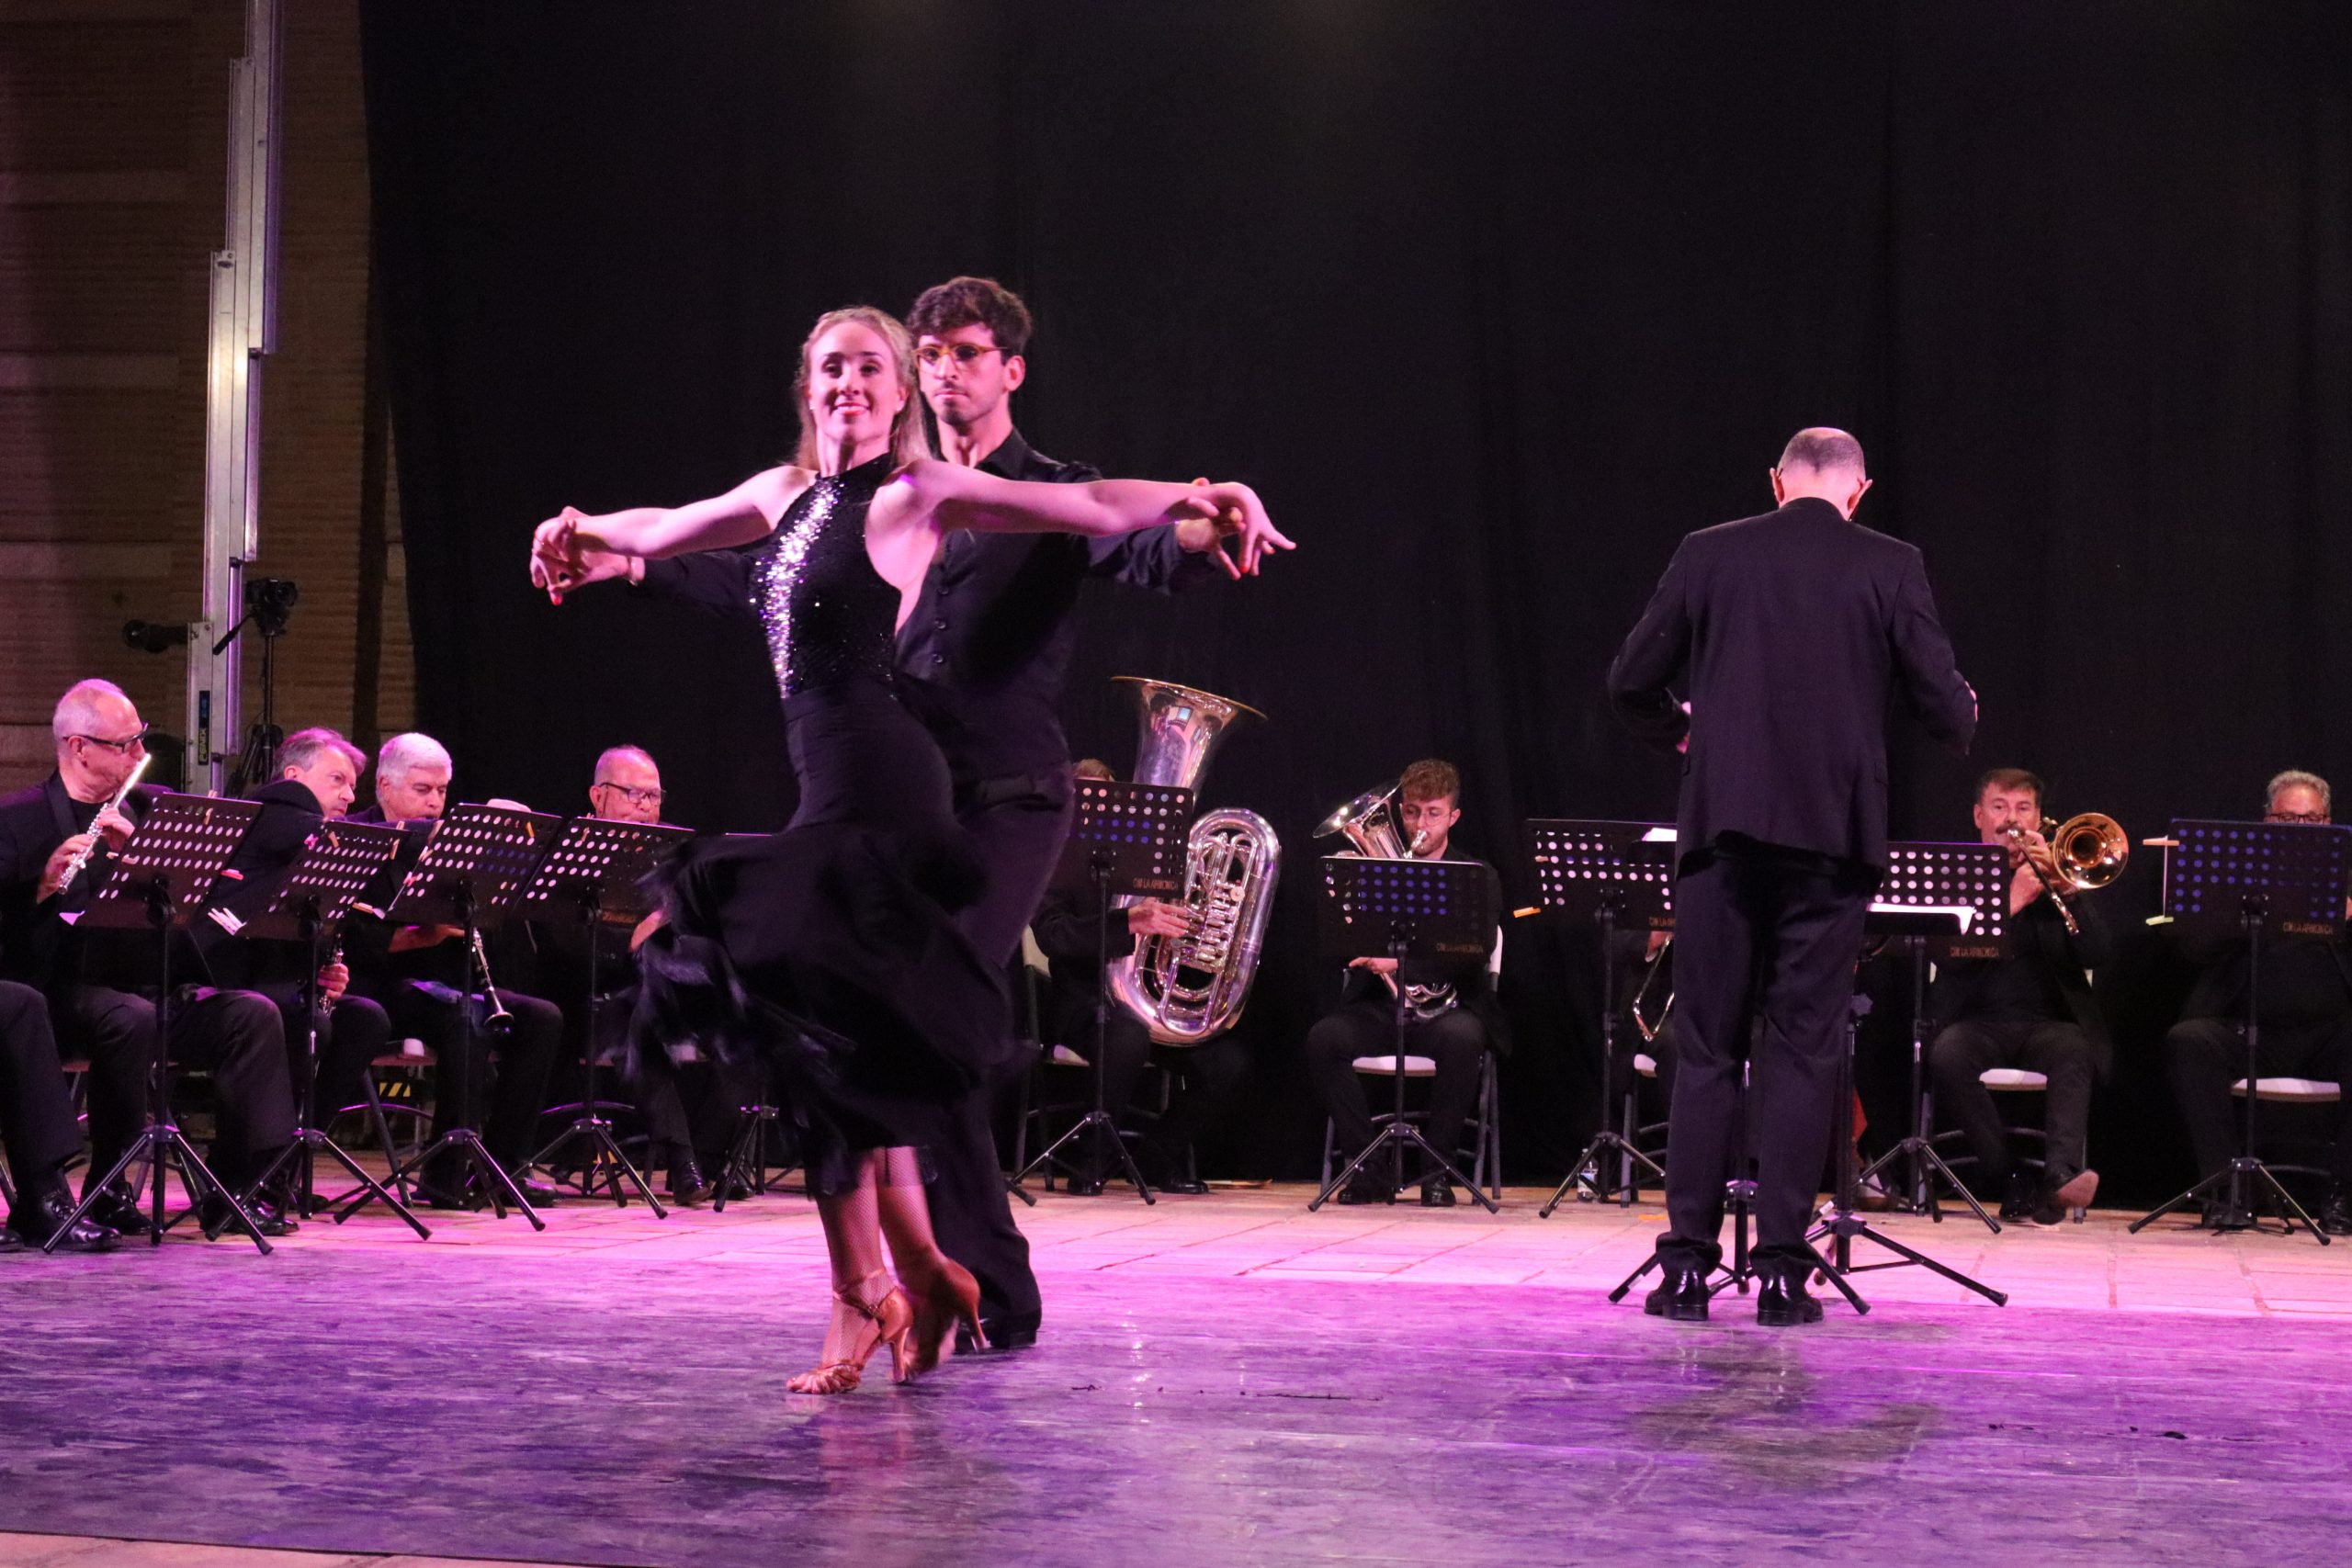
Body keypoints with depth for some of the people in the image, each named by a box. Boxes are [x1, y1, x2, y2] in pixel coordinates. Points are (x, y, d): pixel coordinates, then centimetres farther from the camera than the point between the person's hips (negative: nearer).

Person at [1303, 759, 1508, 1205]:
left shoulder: (1477, 878, 7)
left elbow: (1474, 954, -9)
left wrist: (1399, 962, -23)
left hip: (1448, 1009, -2)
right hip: (1381, 1009, 2)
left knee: (1461, 1039, -36)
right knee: (1323, 1038, -28)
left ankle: (1437, 1170, -18)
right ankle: (1365, 1169, -17)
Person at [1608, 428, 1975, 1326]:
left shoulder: (1710, 555, 4)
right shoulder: (1889, 568, 1)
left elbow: (1631, 684, 6)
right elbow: (1943, 705, -1)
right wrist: (1960, 724, 23)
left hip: (1726, 824, 1)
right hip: (1834, 833, -1)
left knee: (1707, 1049, 6)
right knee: (1804, 1050, 4)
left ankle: (1688, 1261, 4)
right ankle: (1782, 1267, 3)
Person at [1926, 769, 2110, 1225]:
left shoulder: (2058, 877, 17)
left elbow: (2099, 954, 3)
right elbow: (1946, 955, -7)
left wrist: (2059, 881, -7)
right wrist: (2012, 901, -14)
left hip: (2049, 1019, 1)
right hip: (1977, 1020, -1)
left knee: (2074, 1052, -34)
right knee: (1947, 1054, -34)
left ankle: (2061, 1175, -50)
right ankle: (2011, 1184, -29)